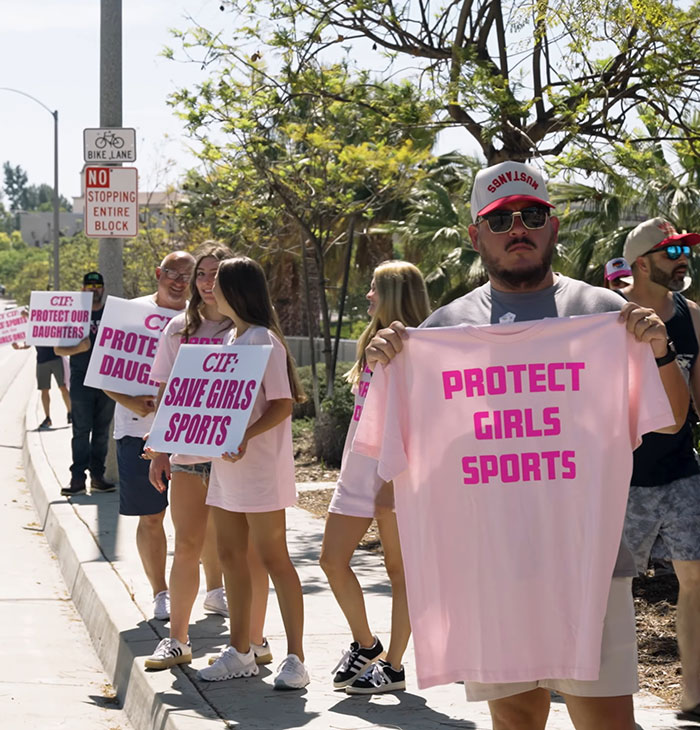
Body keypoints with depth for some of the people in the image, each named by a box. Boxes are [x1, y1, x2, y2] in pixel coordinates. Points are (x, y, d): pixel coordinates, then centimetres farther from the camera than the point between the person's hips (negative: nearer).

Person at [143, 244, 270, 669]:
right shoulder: (180, 329, 10)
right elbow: (165, 393, 13)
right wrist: (159, 449, 9)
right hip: (187, 452, 4)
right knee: (187, 546, 8)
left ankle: (254, 640, 8)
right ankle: (178, 640, 16)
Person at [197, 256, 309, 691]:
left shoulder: (264, 340, -12)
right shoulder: (231, 338, 15)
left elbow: (283, 404, -18)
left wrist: (244, 436, -30)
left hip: (260, 465, -9)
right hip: (227, 464, 9)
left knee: (273, 557, -6)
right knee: (231, 555, 11)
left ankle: (296, 658, -1)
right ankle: (240, 654, 19)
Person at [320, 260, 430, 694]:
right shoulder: (376, 343, 16)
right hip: (359, 471, 9)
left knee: (400, 570, 0)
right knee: (333, 559, 7)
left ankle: (394, 667, 7)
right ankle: (365, 646, 22)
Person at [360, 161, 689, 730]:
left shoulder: (602, 311, 7)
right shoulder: (446, 325, 10)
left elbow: (670, 420, 8)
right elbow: (401, 436, 14)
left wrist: (661, 354, -10)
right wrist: (385, 367, -4)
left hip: (585, 559, -2)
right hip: (485, 561, 2)